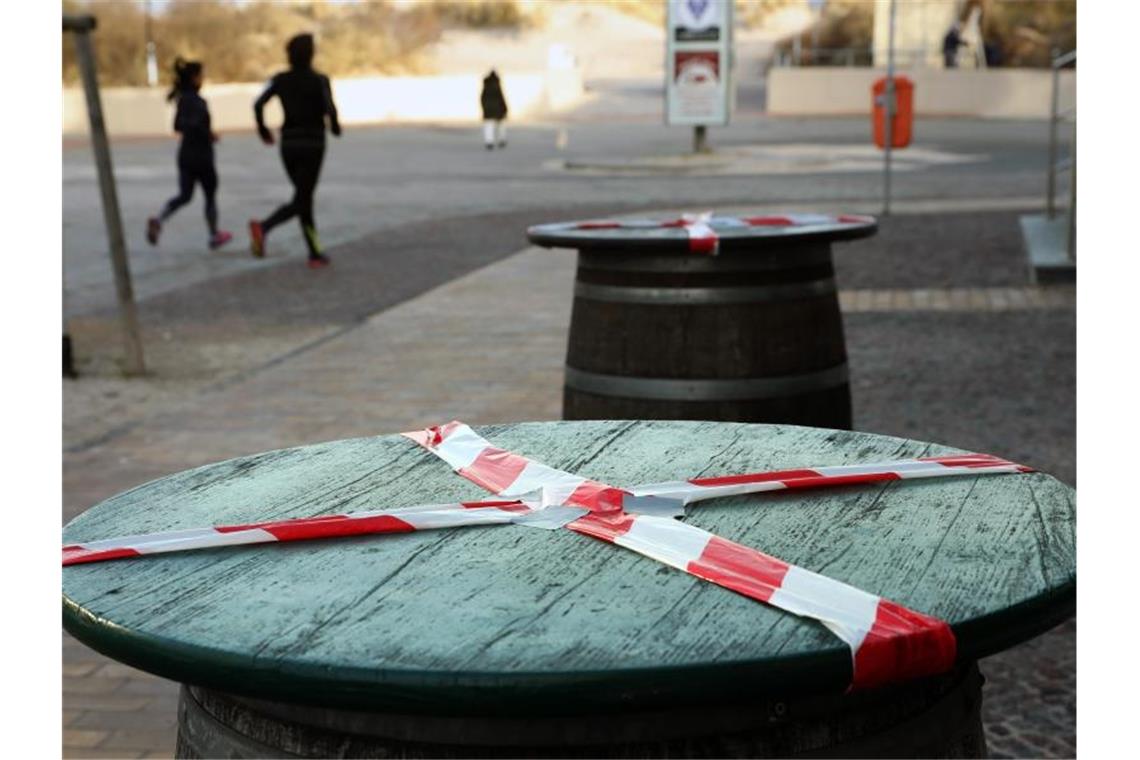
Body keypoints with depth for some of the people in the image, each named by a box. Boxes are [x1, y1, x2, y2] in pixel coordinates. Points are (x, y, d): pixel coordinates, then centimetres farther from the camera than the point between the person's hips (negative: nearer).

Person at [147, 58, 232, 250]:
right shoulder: (198, 102, -18)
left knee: (184, 195, 10)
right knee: (210, 196, 10)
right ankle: (215, 235, 22)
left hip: (185, 155, 7)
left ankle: (158, 219, -14)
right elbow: (195, 125, -30)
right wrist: (210, 135, -13)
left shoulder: (183, 99, 8)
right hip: (201, 156, -7)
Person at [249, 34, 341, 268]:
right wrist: (335, 127, 2)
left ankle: (315, 254, 18)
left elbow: (258, 104, -8)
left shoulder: (280, 79, 3)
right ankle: (263, 226, -33)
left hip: (288, 145, 5)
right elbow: (330, 109, -20)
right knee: (300, 202, -6)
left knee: (305, 197, 18)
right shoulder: (320, 80, -7)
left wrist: (263, 130, 8)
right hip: (312, 145, -5)